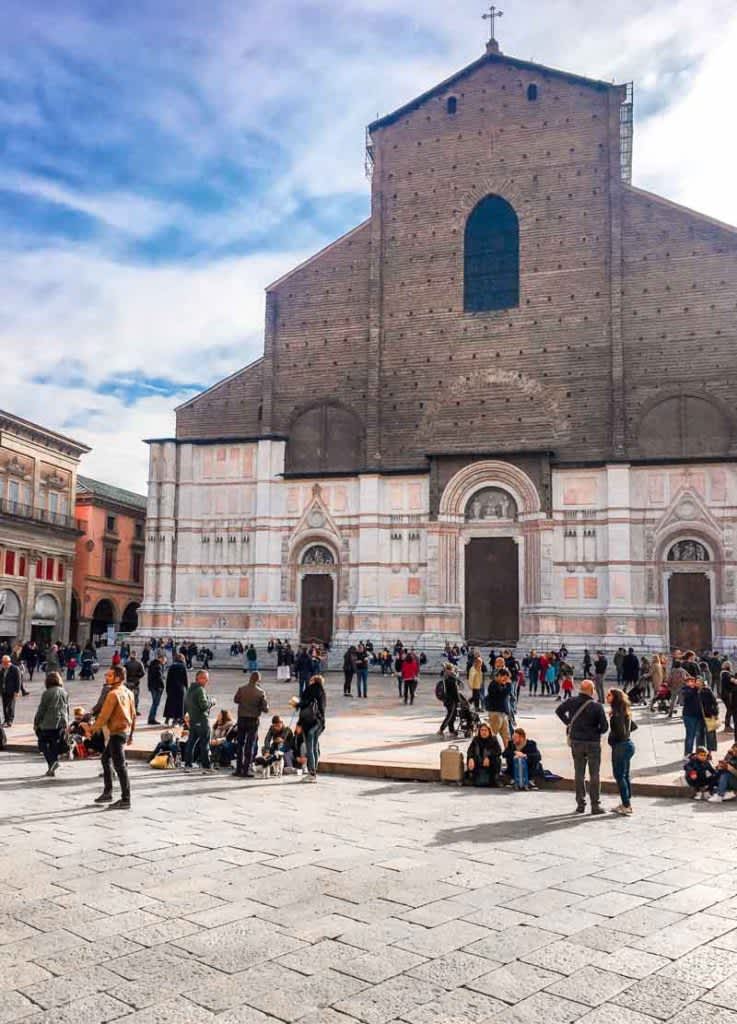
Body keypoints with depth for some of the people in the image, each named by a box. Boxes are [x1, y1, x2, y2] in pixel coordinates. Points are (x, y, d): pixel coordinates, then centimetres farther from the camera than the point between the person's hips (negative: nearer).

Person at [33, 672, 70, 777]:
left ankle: (52, 762, -13)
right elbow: (67, 709, 14)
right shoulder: (65, 693, 7)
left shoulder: (47, 693, -9)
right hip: (61, 724, 5)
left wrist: (36, 723, 4)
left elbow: (41, 709, -7)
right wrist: (66, 723, 24)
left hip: (48, 724, -5)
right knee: (55, 745, 11)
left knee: (44, 744, 7)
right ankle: (52, 768, 11)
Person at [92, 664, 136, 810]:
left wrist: (95, 728, -4)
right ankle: (107, 793, 28)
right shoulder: (128, 692, 10)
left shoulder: (114, 694, -17)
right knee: (105, 759, 22)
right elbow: (133, 715, 14)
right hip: (125, 731, 9)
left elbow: (104, 715, -18)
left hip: (117, 733, -9)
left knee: (120, 766, -4)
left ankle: (125, 800, 0)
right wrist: (131, 735, 21)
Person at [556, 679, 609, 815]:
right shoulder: (596, 706, -14)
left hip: (576, 742, 3)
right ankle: (595, 805, 7)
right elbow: (604, 727, -11)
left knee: (579, 774, 12)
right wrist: (596, 732, 9)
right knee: (595, 775, 6)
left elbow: (559, 710, 10)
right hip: (593, 743, -3)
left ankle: (580, 804, 14)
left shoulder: (571, 702, -5)